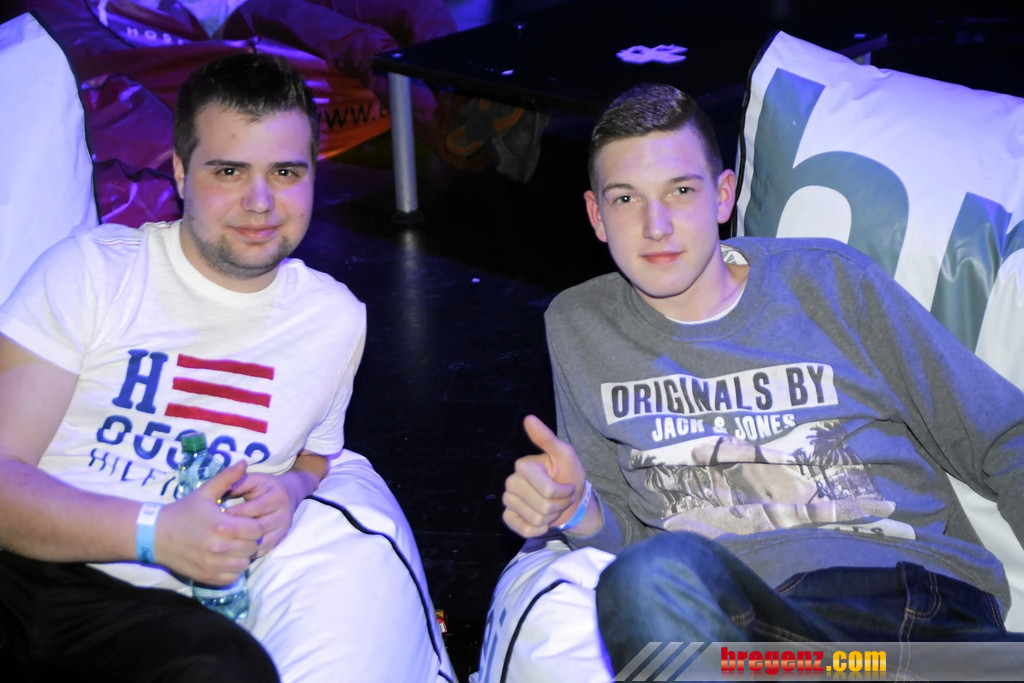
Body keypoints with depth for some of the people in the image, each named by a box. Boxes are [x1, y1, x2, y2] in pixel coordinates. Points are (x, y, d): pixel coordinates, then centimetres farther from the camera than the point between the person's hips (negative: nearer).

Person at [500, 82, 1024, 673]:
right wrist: (575, 509, -1)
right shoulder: (578, 327, 17)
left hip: (931, 604, -2)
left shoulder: (830, 281, 13)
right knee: (655, 574, -35)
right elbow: (622, 530, 22)